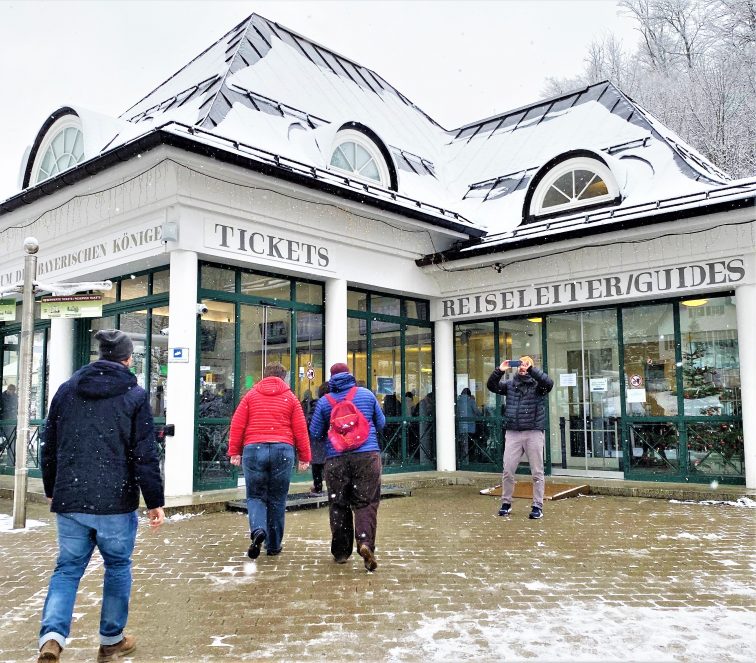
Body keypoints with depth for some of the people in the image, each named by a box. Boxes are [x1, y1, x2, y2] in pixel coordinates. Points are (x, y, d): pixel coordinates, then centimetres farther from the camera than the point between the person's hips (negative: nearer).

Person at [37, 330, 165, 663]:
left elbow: (49, 447, 13)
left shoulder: (67, 389, 8)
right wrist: (155, 502, -2)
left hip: (70, 500, 3)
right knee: (118, 567, 13)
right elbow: (145, 455, -8)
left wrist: (53, 491, 26)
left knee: (68, 568, 13)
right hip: (116, 501, -3)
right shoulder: (135, 395, -5)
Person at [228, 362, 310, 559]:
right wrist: (304, 457, 11)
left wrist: (234, 452, 9)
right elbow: (301, 430, 6)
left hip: (254, 449, 0)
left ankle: (258, 530, -16)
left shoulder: (251, 395, 9)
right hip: (283, 450, 0)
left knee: (255, 496, 10)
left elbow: (237, 425, 4)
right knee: (277, 500, 11)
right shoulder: (290, 397, 9)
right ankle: (274, 545, 17)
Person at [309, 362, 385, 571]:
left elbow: (315, 433, 9)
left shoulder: (324, 402, 4)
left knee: (338, 505, 10)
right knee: (366, 502, 0)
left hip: (336, 458, 0)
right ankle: (366, 542, -20)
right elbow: (381, 424, 15)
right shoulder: (366, 394, 7)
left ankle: (341, 552, 15)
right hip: (367, 455, 0)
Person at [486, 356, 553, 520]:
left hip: (534, 433, -3)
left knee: (537, 472, 3)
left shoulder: (537, 384, 2)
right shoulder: (510, 384, 12)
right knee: (507, 471, 4)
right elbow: (491, 386, 3)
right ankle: (506, 503, 17)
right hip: (513, 433, 3)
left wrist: (531, 369, -23)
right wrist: (499, 371, -11)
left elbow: (549, 383, -18)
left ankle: (538, 506, 12)